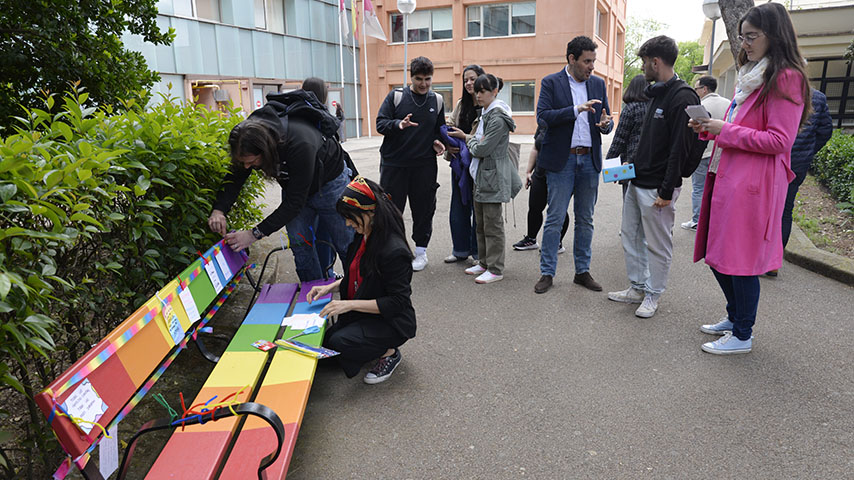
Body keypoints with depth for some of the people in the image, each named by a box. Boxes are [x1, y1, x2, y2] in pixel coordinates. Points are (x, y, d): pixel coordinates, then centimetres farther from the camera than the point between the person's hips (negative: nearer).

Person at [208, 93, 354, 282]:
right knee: (299, 244, -2)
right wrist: (219, 210, -28)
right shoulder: (252, 134, -23)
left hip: (330, 182, -5)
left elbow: (294, 202, -37)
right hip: (294, 186, 5)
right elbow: (234, 177, -10)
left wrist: (255, 234, -36)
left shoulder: (300, 145, -43)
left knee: (345, 244, 1)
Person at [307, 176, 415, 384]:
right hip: (361, 315, 9)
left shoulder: (394, 251, -27)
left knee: (339, 343, -27)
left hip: (391, 322, -9)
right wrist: (330, 287, 0)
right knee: (321, 341, 1)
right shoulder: (362, 237, 1)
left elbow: (397, 302, -24)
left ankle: (389, 352, -2)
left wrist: (349, 304, -26)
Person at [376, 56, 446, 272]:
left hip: (424, 165, 2)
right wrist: (398, 124, -23)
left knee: (423, 209, 7)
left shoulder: (437, 101, 10)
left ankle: (421, 251, 21)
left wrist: (437, 142, 0)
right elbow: (380, 123, -3)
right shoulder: (395, 96, 1)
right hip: (394, 164, -2)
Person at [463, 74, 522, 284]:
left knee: (492, 224, -4)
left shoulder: (497, 118, -16)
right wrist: (475, 142, 1)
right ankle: (484, 262, 26)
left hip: (493, 175, -10)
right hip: (480, 174, 10)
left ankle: (495, 269, 3)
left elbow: (482, 149, -18)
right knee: (481, 223, 15)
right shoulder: (485, 114, 15)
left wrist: (471, 142, 0)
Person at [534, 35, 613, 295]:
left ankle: (582, 271, 21)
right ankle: (547, 273, 9)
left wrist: (606, 124, -11)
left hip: (589, 159, 4)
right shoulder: (551, 83, -1)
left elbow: (606, 120, 13)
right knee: (554, 219, -1)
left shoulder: (598, 84, 11)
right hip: (562, 160, -4)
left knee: (585, 220, 10)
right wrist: (577, 109, -21)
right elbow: (542, 117, -14)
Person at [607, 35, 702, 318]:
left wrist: (666, 191, -22)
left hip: (657, 188, -10)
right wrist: (635, 164, 14)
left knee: (657, 244, 3)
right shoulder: (656, 94, 15)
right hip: (637, 181, 10)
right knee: (630, 236, 15)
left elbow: (680, 148, -20)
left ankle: (653, 295, 17)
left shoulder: (683, 97, -15)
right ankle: (638, 287, 28)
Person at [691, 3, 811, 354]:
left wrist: (725, 130, -15)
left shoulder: (785, 78, -9)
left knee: (740, 258, -2)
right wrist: (710, 128, 8)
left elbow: (779, 141, -16)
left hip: (753, 184, -9)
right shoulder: (750, 77, 19)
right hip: (727, 177, 9)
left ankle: (742, 336, 12)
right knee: (718, 254, 14)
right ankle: (734, 317, 32)